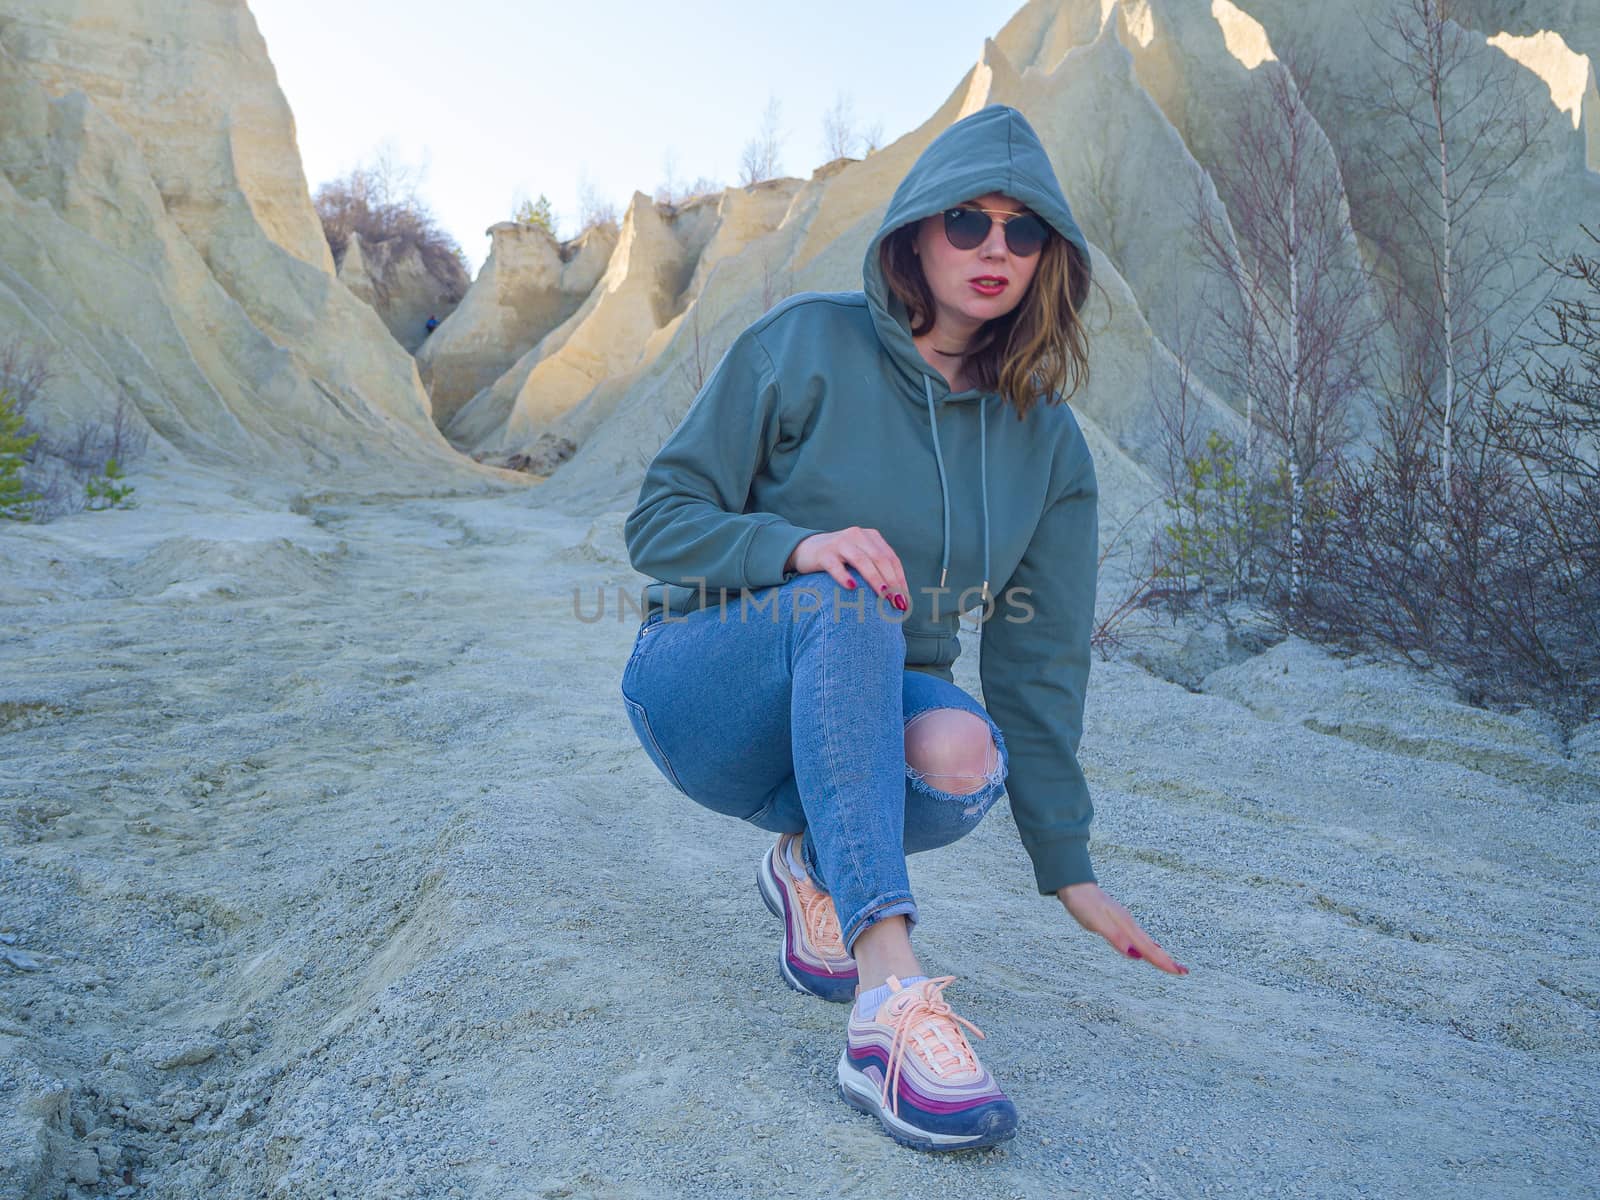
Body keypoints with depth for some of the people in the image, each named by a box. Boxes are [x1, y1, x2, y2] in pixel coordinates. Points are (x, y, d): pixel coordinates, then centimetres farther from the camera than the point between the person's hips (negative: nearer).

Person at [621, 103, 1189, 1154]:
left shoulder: (1048, 443, 1)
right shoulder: (806, 346, -9)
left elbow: (1038, 658, 3)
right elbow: (660, 519, -9)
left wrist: (1069, 867, 3)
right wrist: (799, 545, -30)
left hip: (862, 713, 3)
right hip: (702, 694, -2)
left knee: (964, 756, -33)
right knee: (848, 601, -36)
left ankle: (814, 864, -1)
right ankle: (890, 996, -43)